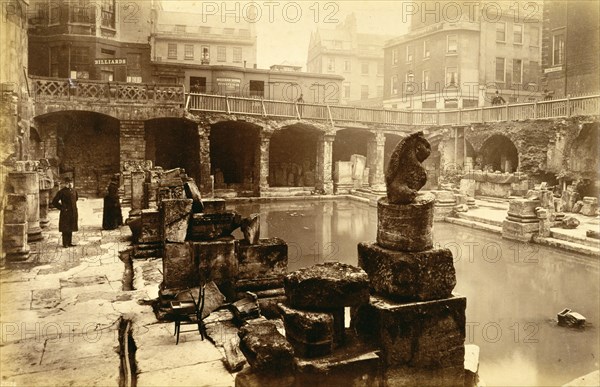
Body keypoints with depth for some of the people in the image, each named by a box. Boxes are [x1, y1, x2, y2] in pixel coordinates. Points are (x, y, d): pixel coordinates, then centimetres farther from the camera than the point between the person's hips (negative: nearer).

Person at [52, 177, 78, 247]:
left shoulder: (74, 191, 7)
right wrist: (62, 208, -10)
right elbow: (54, 202, -9)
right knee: (65, 229, 1)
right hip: (65, 213, -6)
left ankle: (70, 242, 22)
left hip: (73, 213, 6)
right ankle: (65, 243, 9)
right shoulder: (61, 192, -12)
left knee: (71, 228, 13)